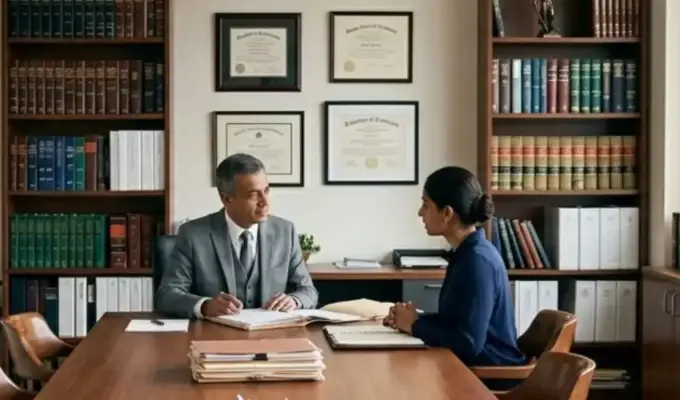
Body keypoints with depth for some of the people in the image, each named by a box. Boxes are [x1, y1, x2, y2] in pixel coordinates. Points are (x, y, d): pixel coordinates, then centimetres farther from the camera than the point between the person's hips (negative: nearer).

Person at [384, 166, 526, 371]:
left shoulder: (477, 260, -19)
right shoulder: (466, 253, 7)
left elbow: (468, 343, -23)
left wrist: (415, 326, -10)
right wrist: (412, 319, -1)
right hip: (474, 364, 7)